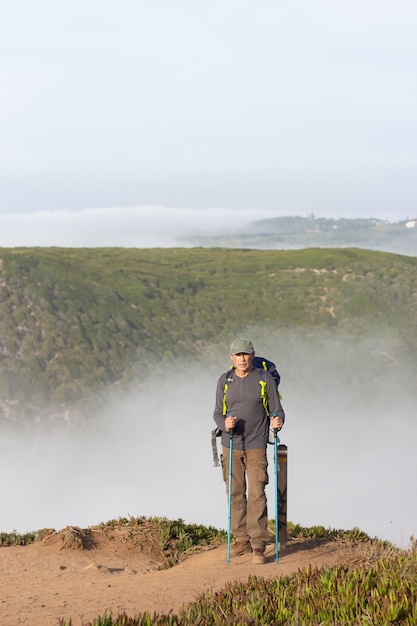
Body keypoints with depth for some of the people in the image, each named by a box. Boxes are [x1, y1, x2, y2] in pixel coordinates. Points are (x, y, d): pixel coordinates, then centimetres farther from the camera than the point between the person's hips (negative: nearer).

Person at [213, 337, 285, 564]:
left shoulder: (265, 379, -5)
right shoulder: (224, 381, 2)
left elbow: (277, 410, -2)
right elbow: (217, 413, 5)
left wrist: (278, 421, -26)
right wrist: (224, 424, -17)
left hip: (256, 446, -3)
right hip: (231, 445, 3)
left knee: (257, 494, -7)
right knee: (235, 493, 7)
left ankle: (258, 545, -4)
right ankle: (241, 540, 18)